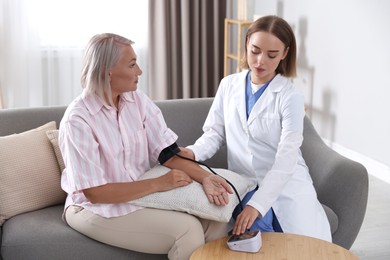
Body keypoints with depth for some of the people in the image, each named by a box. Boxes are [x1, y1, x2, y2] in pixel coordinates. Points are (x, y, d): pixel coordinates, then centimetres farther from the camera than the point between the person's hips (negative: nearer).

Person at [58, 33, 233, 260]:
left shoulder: (138, 100, -3)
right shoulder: (77, 121, -21)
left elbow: (167, 152, -6)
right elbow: (95, 192, -21)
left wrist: (205, 177, -24)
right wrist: (159, 183, -21)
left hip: (144, 194, 6)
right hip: (97, 208, -5)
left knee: (215, 220, -12)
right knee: (187, 229, -23)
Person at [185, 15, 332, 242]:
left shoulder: (290, 96, -7)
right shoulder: (229, 86, 6)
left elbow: (286, 159, -16)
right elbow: (215, 132, 8)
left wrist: (256, 205, -27)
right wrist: (193, 152, -16)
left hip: (287, 185, -1)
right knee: (256, 231, -28)